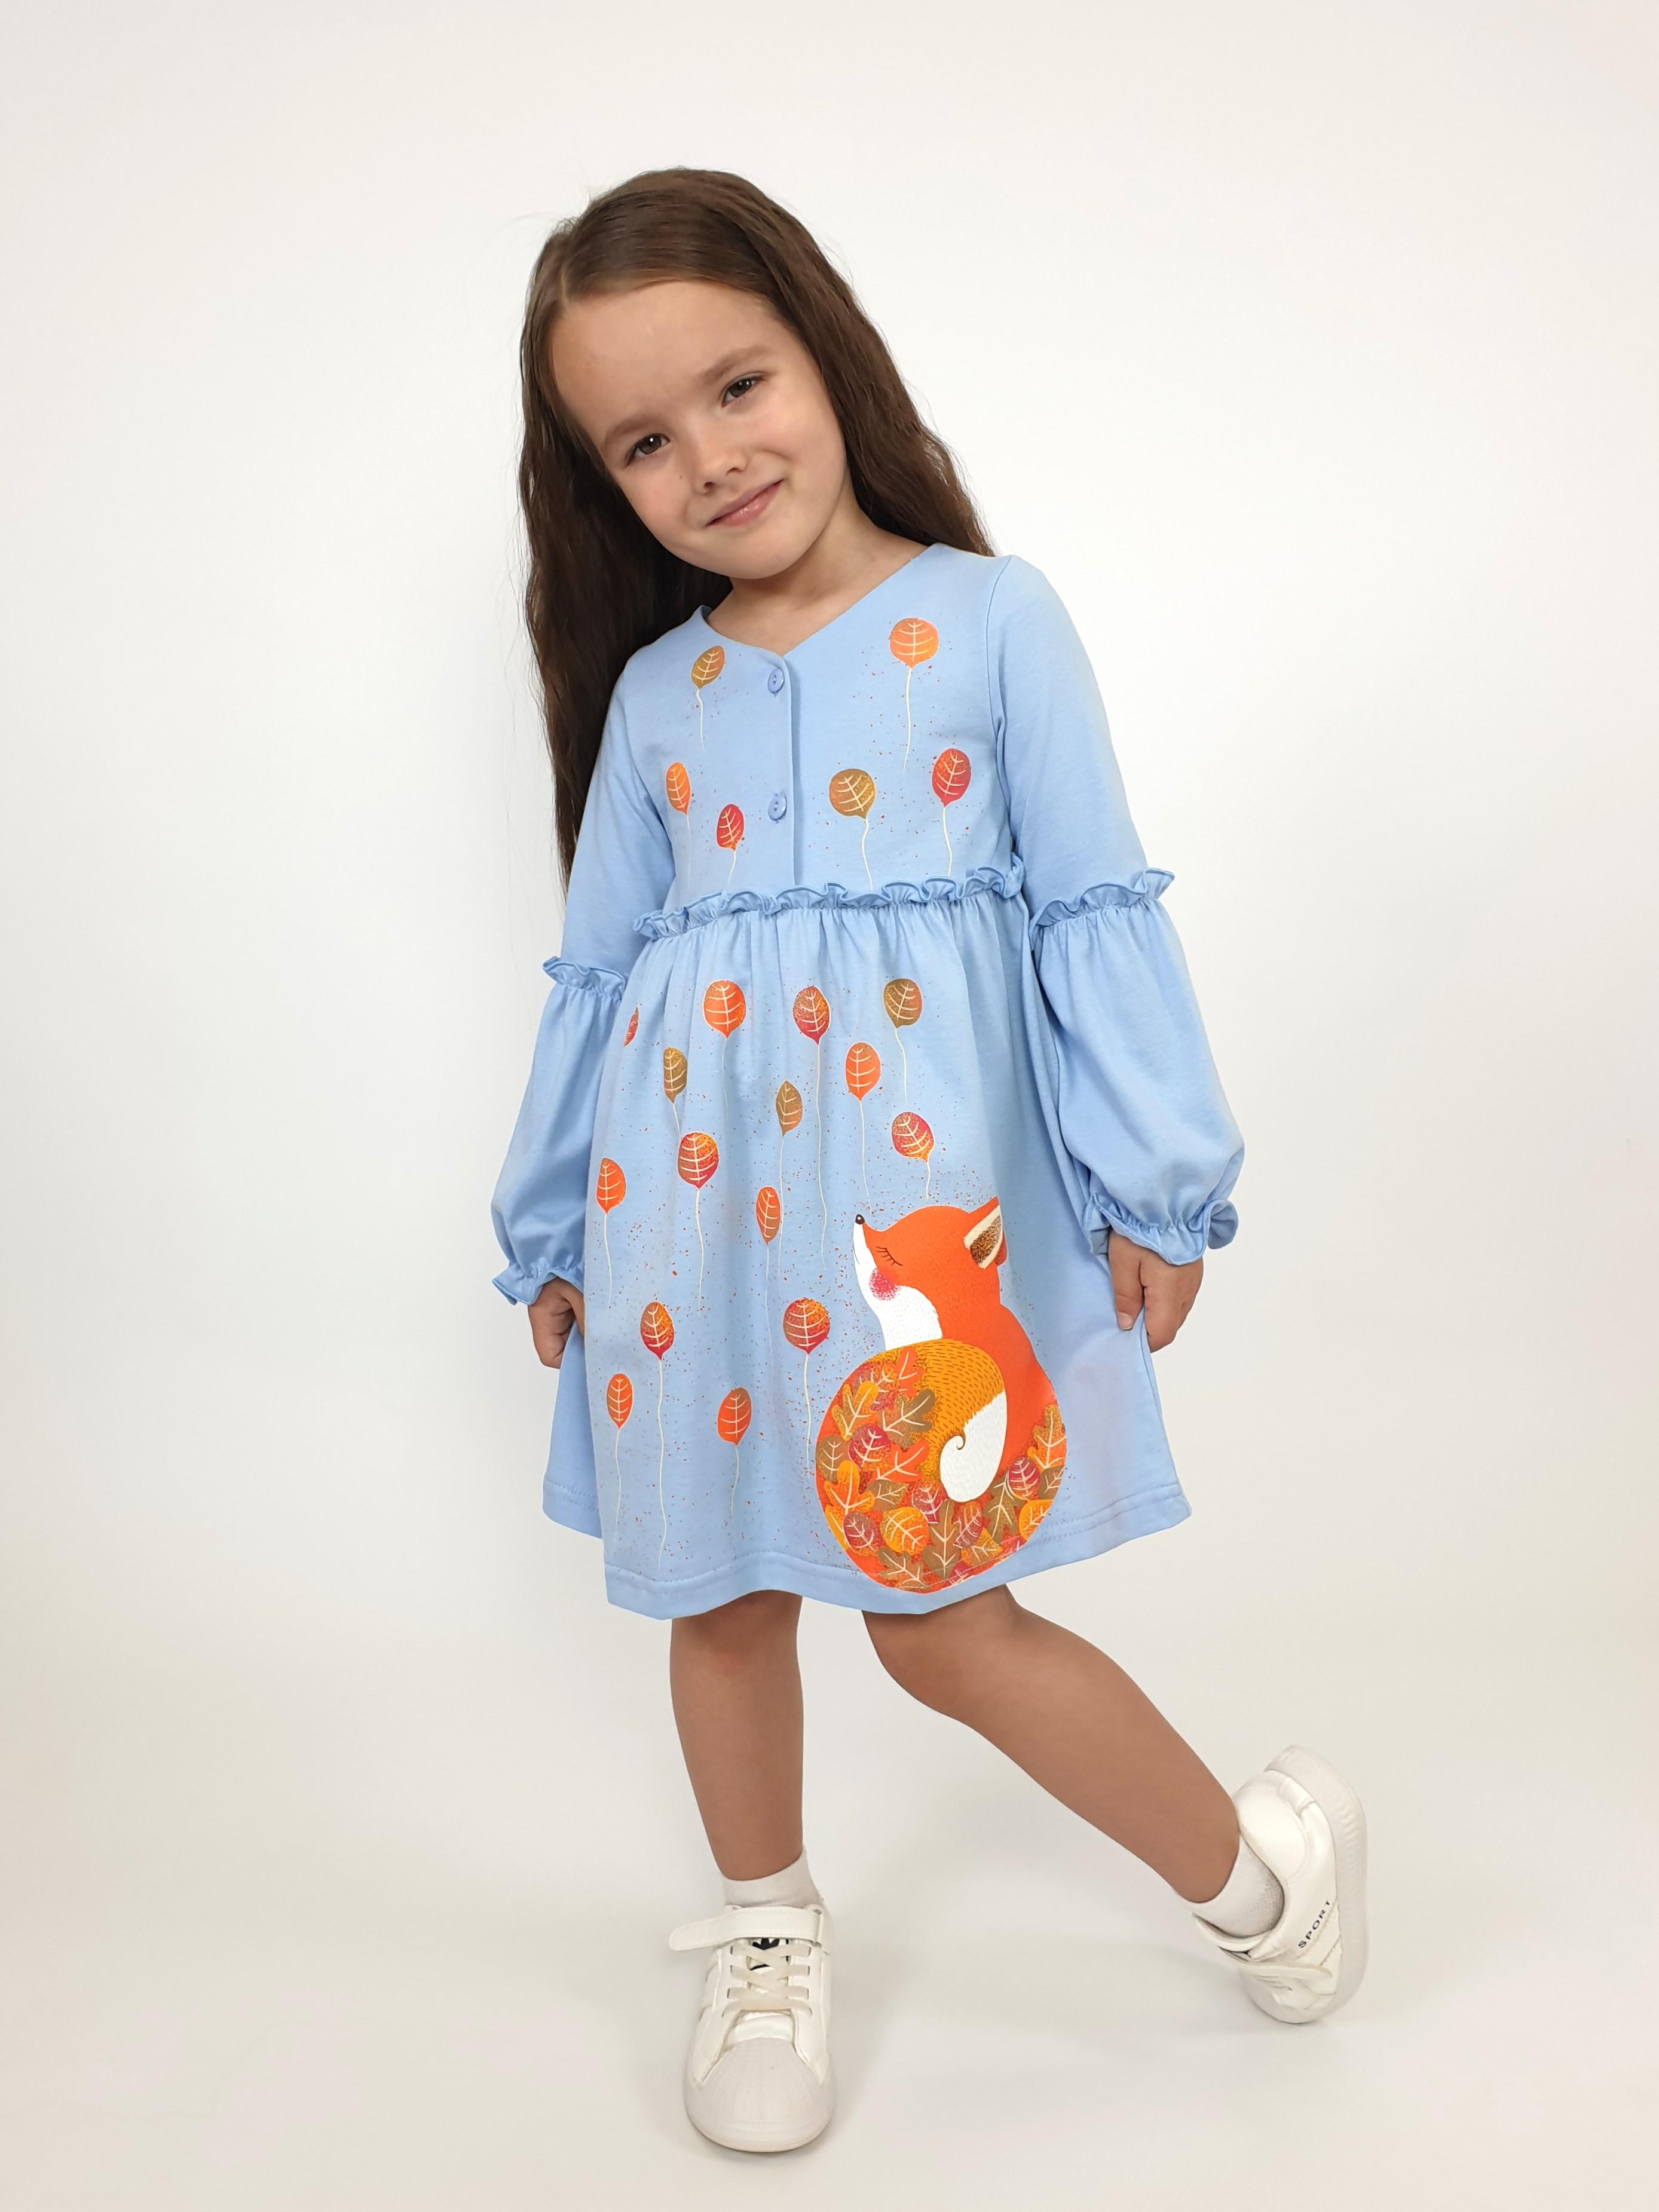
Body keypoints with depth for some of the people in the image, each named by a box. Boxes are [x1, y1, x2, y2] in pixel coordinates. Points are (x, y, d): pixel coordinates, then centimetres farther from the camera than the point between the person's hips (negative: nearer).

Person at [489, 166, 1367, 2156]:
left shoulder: (993, 615, -1)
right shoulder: (653, 690, 9)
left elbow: (1096, 908, -3)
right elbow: (598, 966, 13)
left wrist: (1152, 1183, -5)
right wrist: (552, 1225, 16)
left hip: (919, 1171, -4)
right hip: (690, 1186, 5)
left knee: (937, 1617, -4)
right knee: (721, 1593, 13)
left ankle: (1259, 1868, 22)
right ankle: (767, 1938, 39)